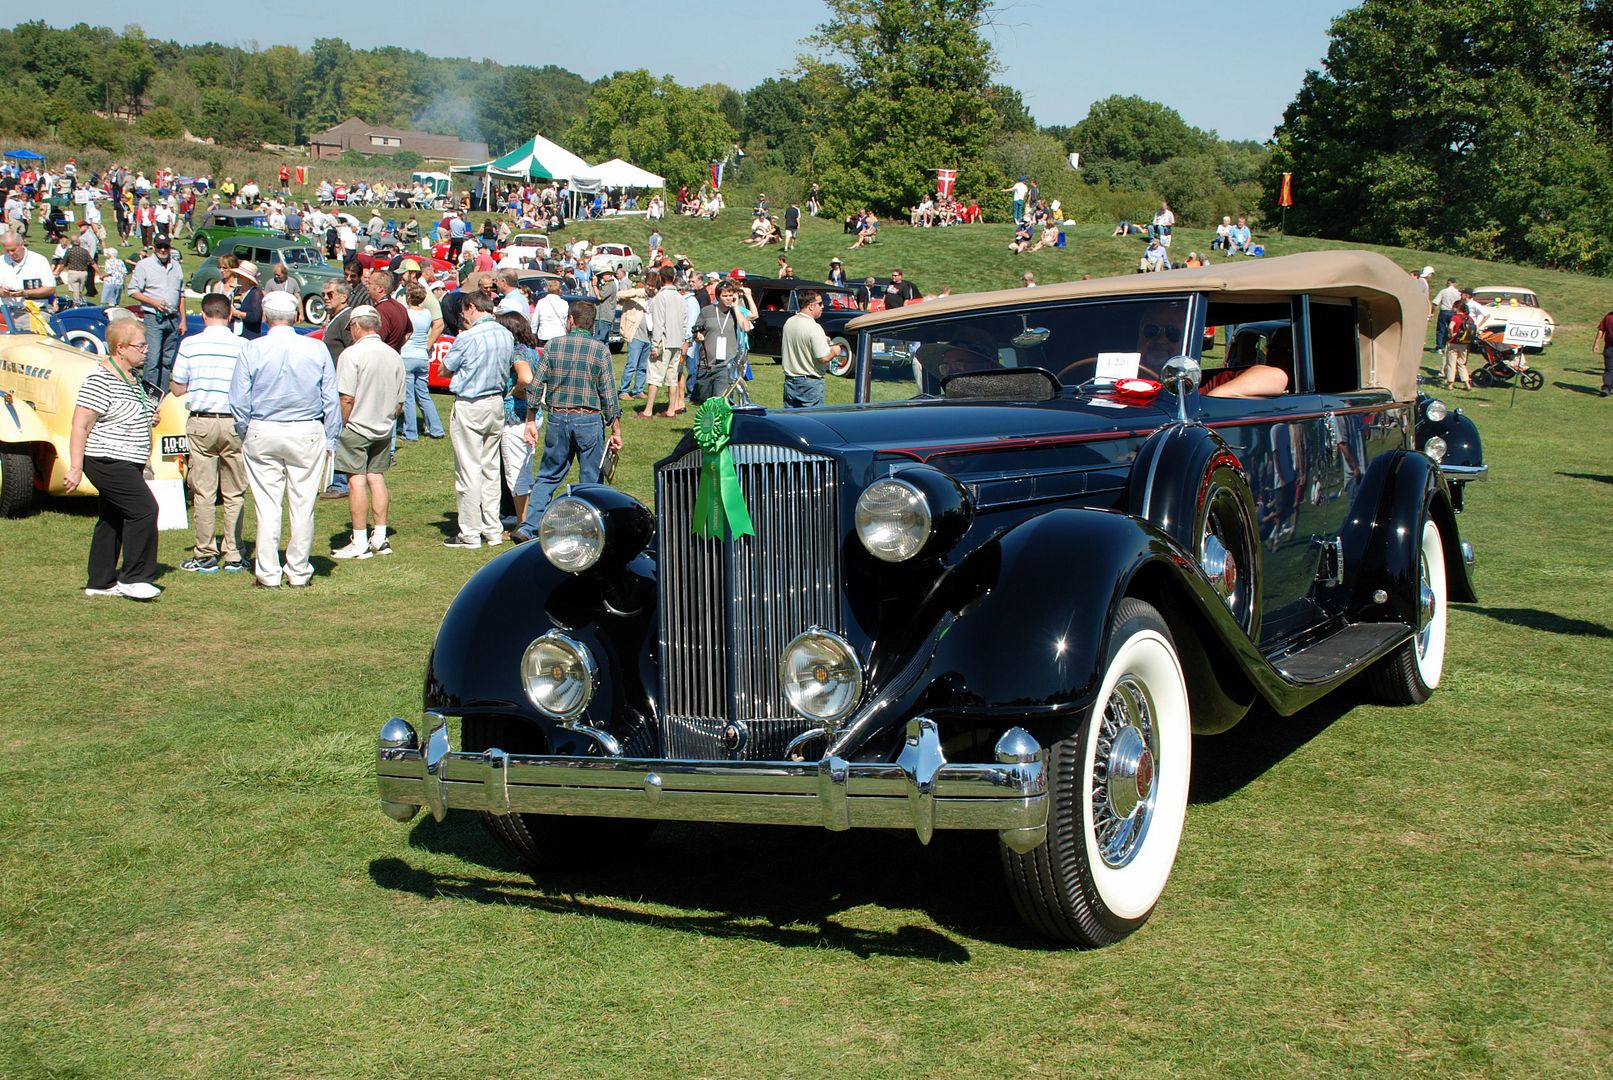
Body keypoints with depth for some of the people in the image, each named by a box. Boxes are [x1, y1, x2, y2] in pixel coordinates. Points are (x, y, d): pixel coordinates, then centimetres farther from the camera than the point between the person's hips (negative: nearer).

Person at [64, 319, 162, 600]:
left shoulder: (132, 375, 11)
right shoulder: (100, 381, -18)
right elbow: (80, 425, -20)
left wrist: (149, 417, 9)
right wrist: (75, 469, -22)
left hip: (127, 464, 10)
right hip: (107, 461, -10)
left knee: (113, 519, 14)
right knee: (144, 509, -16)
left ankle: (100, 582, 22)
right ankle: (134, 578, -8)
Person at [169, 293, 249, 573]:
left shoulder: (189, 345, -2)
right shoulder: (243, 346, -3)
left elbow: (177, 389, 3)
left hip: (201, 423, 0)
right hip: (233, 424, 0)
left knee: (203, 492, 4)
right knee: (234, 494, 7)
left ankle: (206, 556, 6)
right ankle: (234, 556, 9)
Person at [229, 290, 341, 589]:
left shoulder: (253, 349, -5)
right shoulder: (317, 349, -1)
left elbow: (239, 401, -3)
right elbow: (331, 400, 2)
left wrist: (245, 436, 9)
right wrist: (330, 440, 9)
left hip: (262, 433, -1)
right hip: (307, 433, 1)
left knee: (267, 506, 5)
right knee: (303, 505, 7)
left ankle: (268, 574, 8)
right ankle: (298, 572, 13)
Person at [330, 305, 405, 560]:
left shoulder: (353, 353, -14)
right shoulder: (394, 356, 5)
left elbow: (347, 398, -17)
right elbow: (400, 402, 9)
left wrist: (342, 425, -4)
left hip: (357, 427, -6)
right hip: (384, 429, 6)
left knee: (357, 481, -3)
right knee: (377, 477, 12)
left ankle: (360, 543, -2)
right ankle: (379, 537, 14)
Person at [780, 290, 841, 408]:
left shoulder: (789, 323, 5)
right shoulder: (814, 328, -19)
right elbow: (823, 358, -22)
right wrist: (834, 351, 0)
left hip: (790, 380, 7)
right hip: (810, 382, -7)